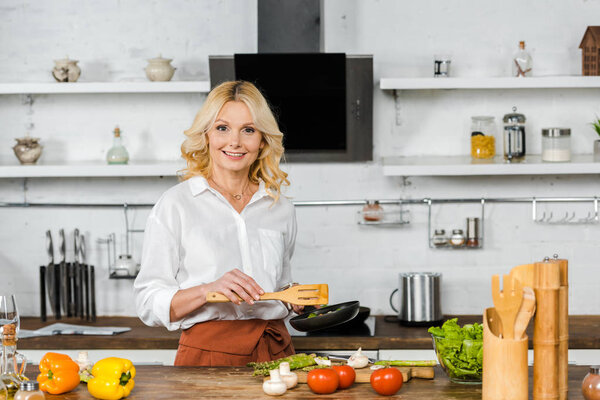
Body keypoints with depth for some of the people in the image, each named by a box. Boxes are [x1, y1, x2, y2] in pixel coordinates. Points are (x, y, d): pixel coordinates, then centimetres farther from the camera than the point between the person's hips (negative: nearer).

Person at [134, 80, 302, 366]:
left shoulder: (281, 209, 13)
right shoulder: (175, 205, 0)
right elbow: (149, 304, -3)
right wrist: (209, 290, -17)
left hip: (275, 352, 4)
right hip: (207, 356, -3)